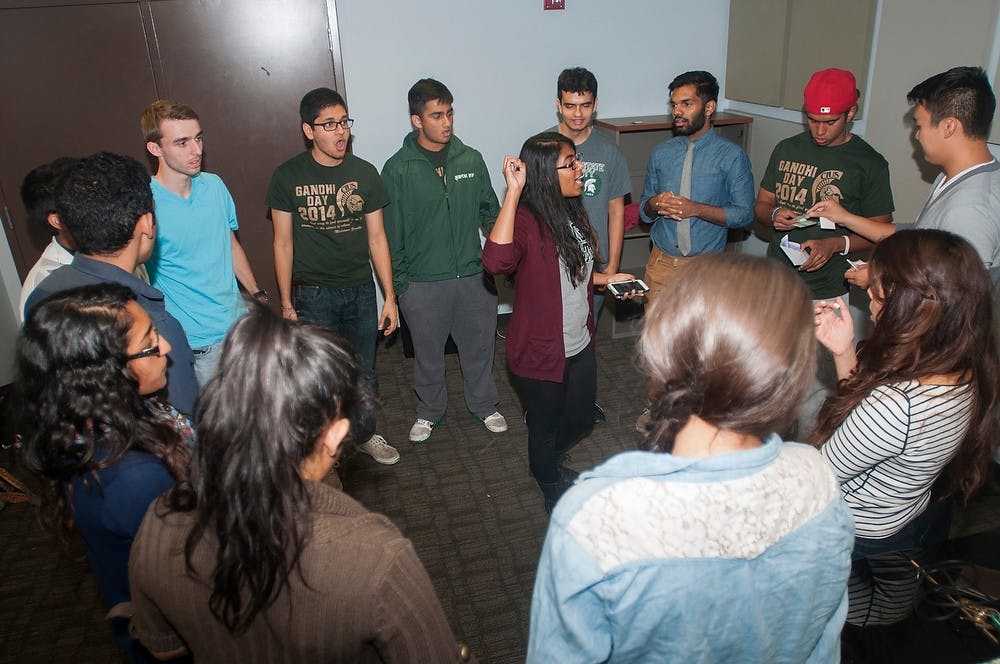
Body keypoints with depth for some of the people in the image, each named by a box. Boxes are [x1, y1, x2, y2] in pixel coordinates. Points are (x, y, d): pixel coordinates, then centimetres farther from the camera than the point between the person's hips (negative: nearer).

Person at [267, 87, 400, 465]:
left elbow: (377, 238, 3)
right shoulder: (288, 177, -4)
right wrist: (286, 303, -1)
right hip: (312, 294, -2)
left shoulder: (364, 173, 1)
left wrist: (390, 297, 1)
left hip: (361, 291, 2)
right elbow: (283, 243, 0)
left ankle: (365, 434, 35)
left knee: (364, 374, 13)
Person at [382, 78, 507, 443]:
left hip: (474, 276, 3)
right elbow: (392, 232, -5)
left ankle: (484, 404, 41)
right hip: (423, 283, -2)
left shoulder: (471, 159, 0)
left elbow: (490, 212, 10)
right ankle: (429, 411, 38)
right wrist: (398, 284, -4)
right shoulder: (398, 169, -9)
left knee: (479, 345, 17)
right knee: (428, 353, 15)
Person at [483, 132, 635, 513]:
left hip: (580, 345, 8)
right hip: (540, 351, -8)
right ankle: (550, 483, 46)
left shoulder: (573, 212, 2)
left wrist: (606, 278, 4)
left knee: (581, 418, 25)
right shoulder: (526, 221, -25)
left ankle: (552, 462, 56)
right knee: (546, 426, 17)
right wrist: (513, 191, -43)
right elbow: (496, 261, -47)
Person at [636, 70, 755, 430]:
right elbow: (644, 210, 13)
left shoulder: (731, 155, -4)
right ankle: (654, 404, 24)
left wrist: (695, 209, -20)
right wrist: (655, 204, -12)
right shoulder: (661, 153, 8)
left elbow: (744, 213, -6)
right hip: (662, 262, 3)